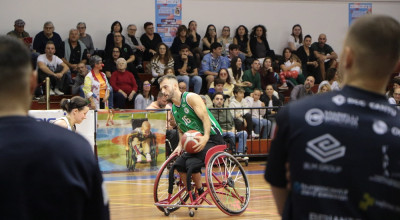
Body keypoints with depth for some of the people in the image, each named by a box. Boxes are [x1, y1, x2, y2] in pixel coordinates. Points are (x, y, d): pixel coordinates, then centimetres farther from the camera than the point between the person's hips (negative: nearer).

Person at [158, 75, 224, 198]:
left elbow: (205, 117, -22)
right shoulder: (174, 109, 13)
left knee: (192, 163, -23)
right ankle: (190, 194, 12)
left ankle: (201, 193, -3)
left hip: (213, 138, -9)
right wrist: (180, 146, 2)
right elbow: (182, 130, 22)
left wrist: (205, 138, -37)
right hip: (196, 142, 9)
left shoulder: (191, 98, -13)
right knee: (179, 164, -1)